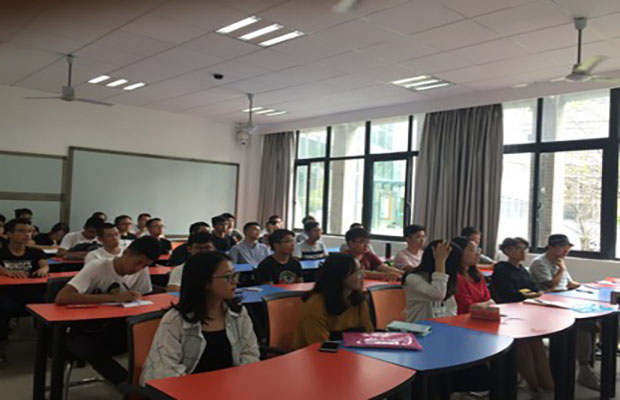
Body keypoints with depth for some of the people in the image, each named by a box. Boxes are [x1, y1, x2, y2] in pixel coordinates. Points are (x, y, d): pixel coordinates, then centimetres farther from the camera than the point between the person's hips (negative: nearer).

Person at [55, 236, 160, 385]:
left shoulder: (142, 272, -10)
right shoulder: (97, 268, -24)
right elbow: (61, 298, -35)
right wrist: (114, 297, -41)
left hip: (113, 328, 4)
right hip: (84, 331, -3)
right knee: (97, 352, -37)